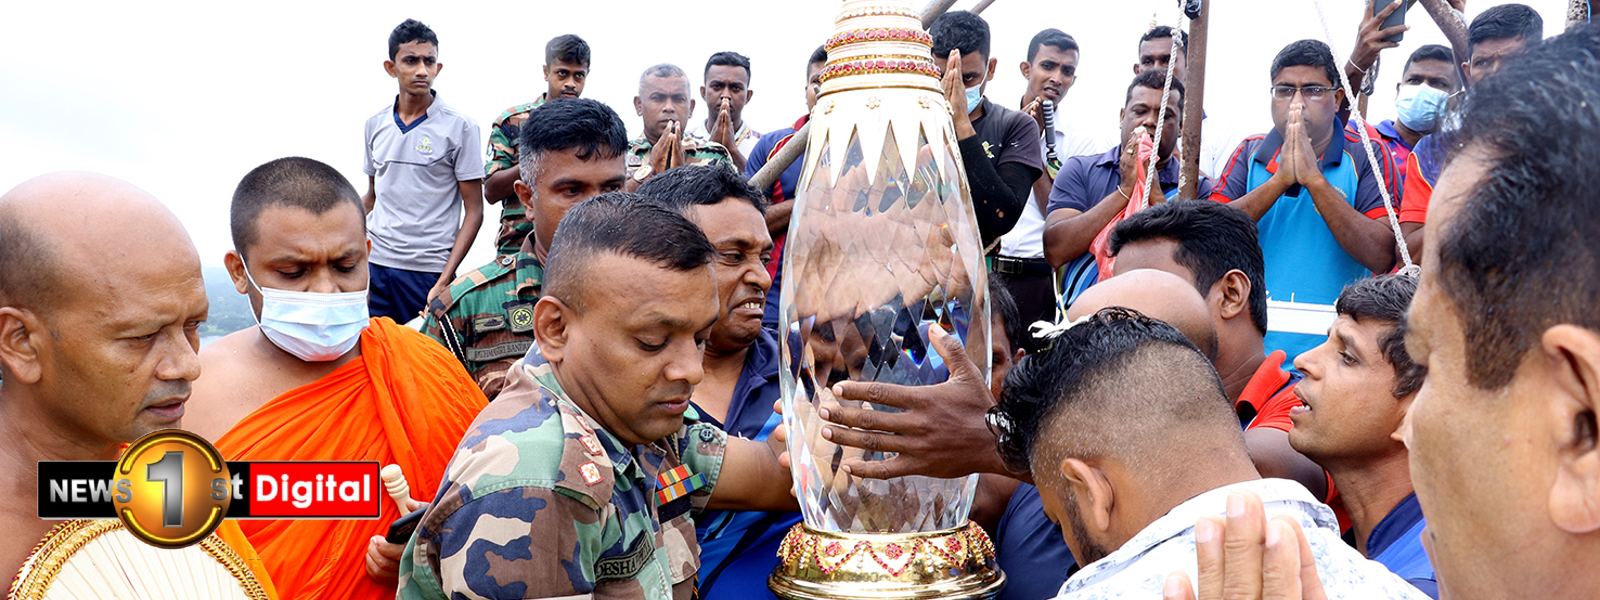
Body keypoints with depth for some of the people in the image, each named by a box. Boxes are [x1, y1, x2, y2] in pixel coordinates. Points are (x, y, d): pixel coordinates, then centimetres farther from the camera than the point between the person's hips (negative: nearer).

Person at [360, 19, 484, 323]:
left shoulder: (459, 127, -5)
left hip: (428, 269, -4)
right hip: (376, 264, 4)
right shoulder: (375, 125, 9)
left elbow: (474, 211, -5)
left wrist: (445, 281, -12)